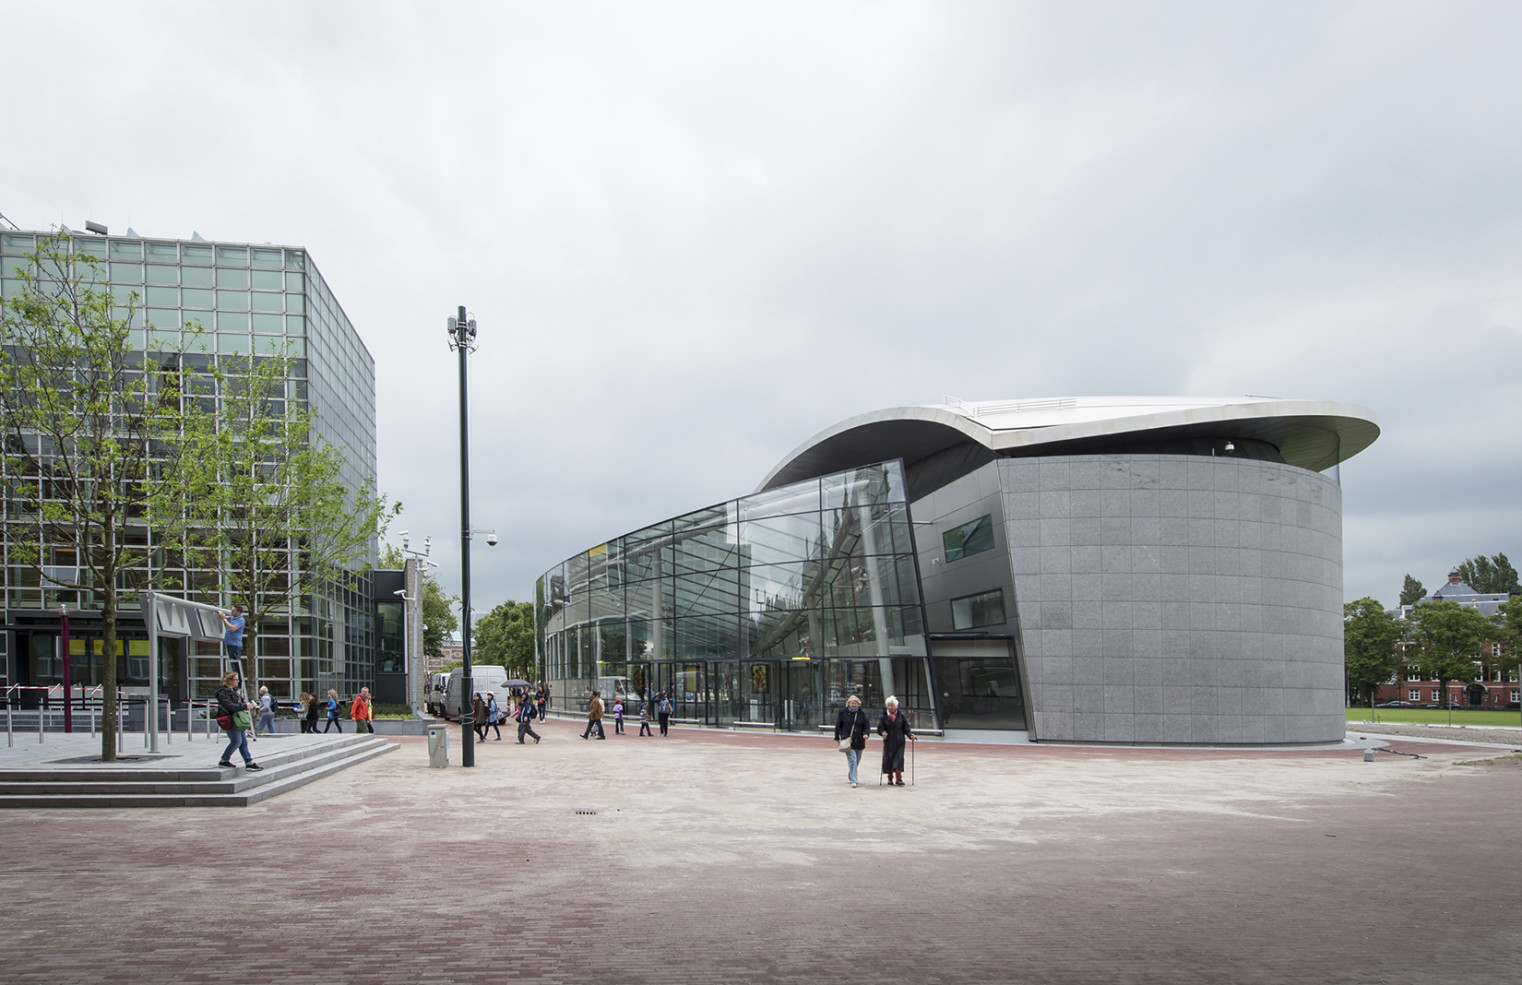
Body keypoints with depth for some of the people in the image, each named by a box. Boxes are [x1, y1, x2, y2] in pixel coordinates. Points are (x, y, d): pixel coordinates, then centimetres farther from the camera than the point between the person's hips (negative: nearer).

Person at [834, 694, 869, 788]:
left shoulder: (862, 713, 6)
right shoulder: (843, 712, 1)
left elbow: (866, 726, 5)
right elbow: (838, 725, 6)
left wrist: (866, 734, -15)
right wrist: (837, 738, 5)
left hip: (859, 741, 3)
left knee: (857, 760, 12)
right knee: (852, 759, -15)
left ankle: (851, 776, 38)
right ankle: (853, 781, -17)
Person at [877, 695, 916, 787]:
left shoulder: (901, 716, 3)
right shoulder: (884, 716, 0)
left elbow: (906, 728, 6)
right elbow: (879, 728, -2)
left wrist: (910, 735, -11)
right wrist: (882, 732, -23)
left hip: (899, 742, 0)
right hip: (888, 742, 0)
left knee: (899, 758, -9)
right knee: (889, 759, 3)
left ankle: (898, 778, -5)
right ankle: (890, 778, 17)